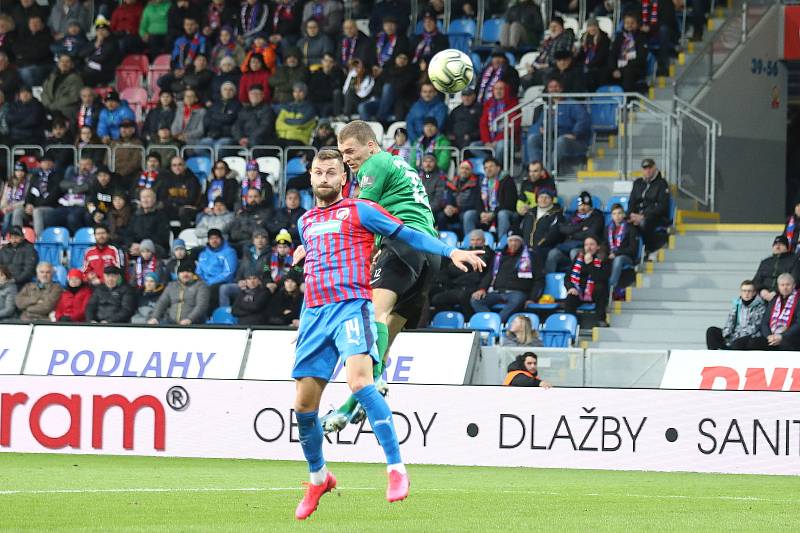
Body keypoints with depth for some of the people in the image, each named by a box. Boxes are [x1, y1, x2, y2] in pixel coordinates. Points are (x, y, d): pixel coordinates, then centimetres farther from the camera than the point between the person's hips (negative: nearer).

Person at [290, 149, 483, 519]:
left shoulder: (359, 211, 6)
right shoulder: (306, 222, 22)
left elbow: (408, 235, 2)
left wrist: (451, 251, -8)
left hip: (351, 305, -6)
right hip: (314, 311, 6)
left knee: (359, 381, -28)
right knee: (304, 404, 2)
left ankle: (396, 468, -27)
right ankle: (318, 478, 23)